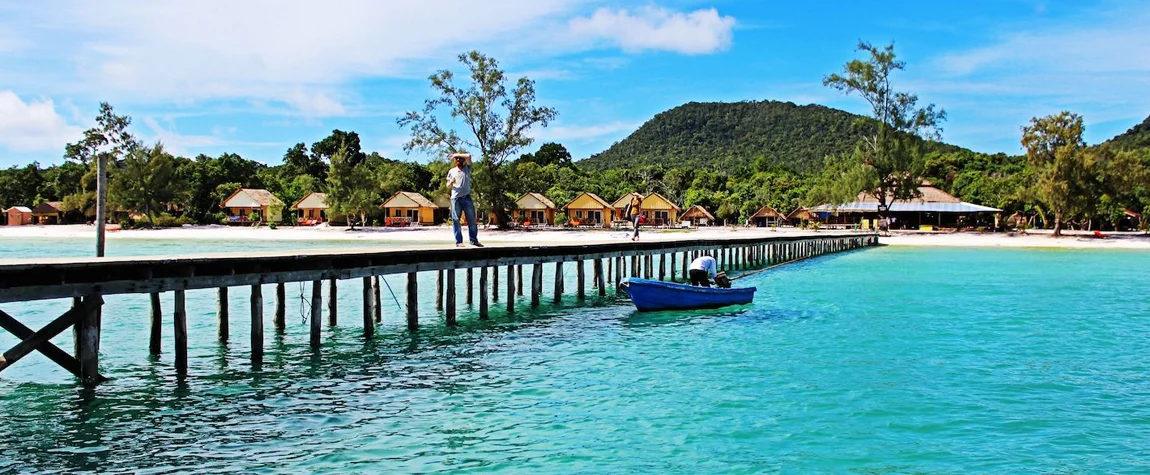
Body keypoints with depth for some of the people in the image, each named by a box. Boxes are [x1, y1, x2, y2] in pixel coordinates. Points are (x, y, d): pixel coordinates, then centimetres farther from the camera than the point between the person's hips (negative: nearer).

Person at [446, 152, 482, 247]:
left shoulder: (467, 168, 13)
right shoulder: (451, 171, 17)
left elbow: (469, 156, -3)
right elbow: (448, 186, 15)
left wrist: (456, 154, 0)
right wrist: (451, 182, -7)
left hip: (467, 198, 0)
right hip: (456, 199, 0)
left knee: (472, 220, 1)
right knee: (456, 221, -3)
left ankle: (474, 240, 7)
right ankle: (458, 241, -1)